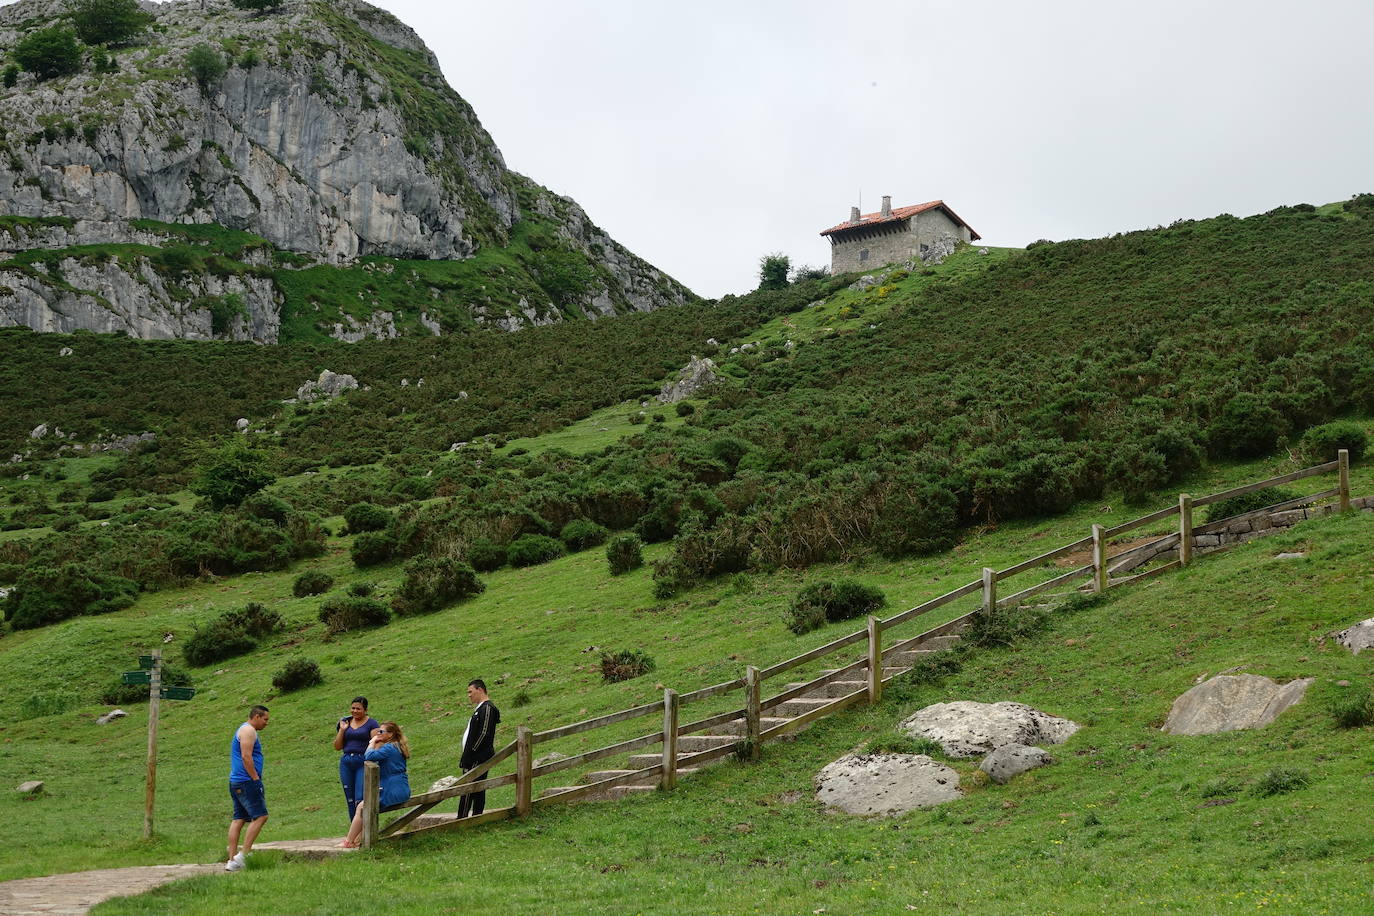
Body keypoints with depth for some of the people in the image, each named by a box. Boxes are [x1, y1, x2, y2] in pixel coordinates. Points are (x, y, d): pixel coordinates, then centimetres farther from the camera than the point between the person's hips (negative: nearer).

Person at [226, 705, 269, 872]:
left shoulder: (243, 730, 24)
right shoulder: (248, 730, -8)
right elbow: (246, 756, -17)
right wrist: (256, 779, -16)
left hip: (235, 782, 10)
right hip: (247, 781, -10)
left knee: (239, 819, 8)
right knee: (260, 816, -10)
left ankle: (232, 860, 6)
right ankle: (242, 856, -14)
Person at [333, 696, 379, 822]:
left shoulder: (371, 723, 0)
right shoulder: (345, 722, 13)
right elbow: (337, 747, 12)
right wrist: (342, 730, 1)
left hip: (363, 762, -5)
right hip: (346, 763, 5)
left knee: (360, 799, -13)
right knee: (350, 800, 7)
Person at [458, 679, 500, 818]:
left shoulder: (487, 708, -13)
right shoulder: (480, 708, 19)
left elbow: (484, 734, -20)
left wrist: (469, 754, -19)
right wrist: (466, 756, 16)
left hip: (478, 759, -10)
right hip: (475, 758, 10)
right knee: (478, 789, 10)